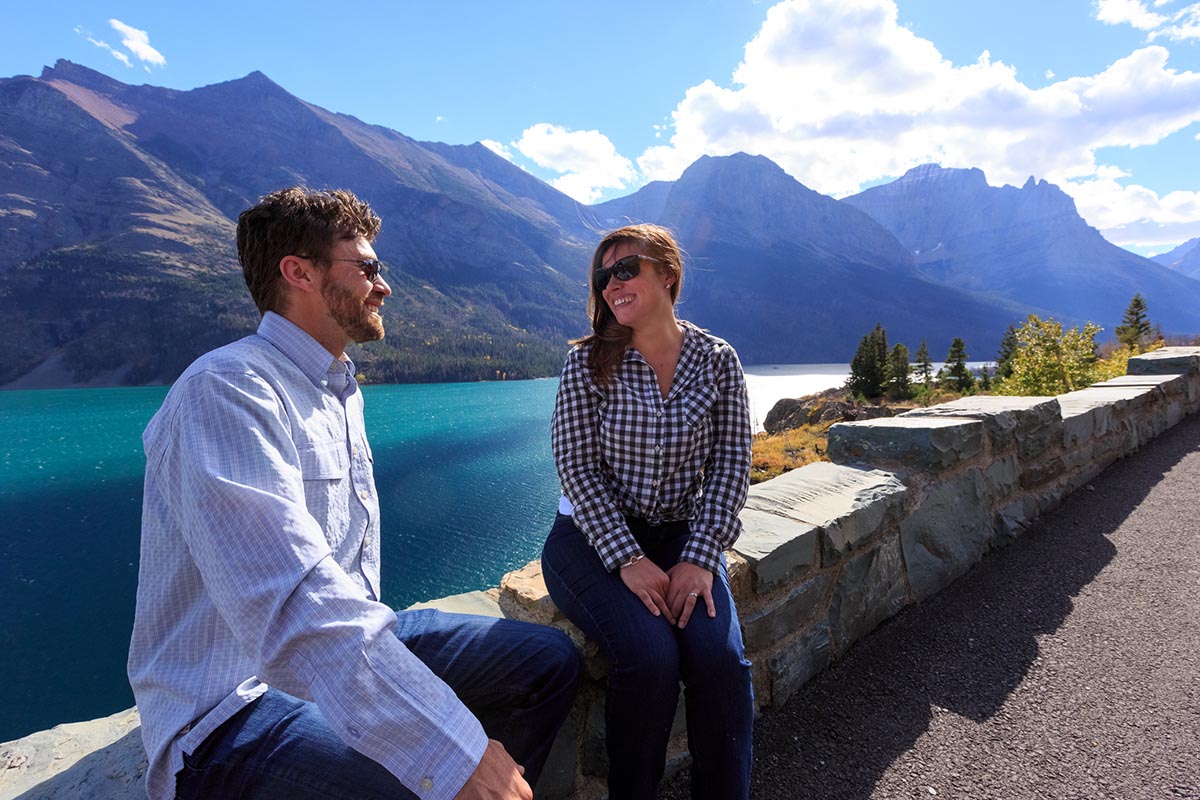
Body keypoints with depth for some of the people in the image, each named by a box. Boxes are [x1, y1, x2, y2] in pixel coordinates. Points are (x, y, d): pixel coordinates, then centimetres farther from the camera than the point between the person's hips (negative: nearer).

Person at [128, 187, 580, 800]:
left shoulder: (342, 391, 11)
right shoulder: (227, 388, -22)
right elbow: (291, 603, -34)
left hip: (341, 647, 9)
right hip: (237, 705, -9)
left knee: (549, 659, 5)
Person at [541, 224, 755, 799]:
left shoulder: (718, 361, 1)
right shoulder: (588, 362, -5)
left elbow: (731, 466, -2)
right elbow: (578, 470, -9)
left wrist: (699, 559, -14)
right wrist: (628, 560, -19)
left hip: (680, 536, 2)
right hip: (593, 537, -2)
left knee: (720, 659, -22)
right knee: (651, 657, -25)